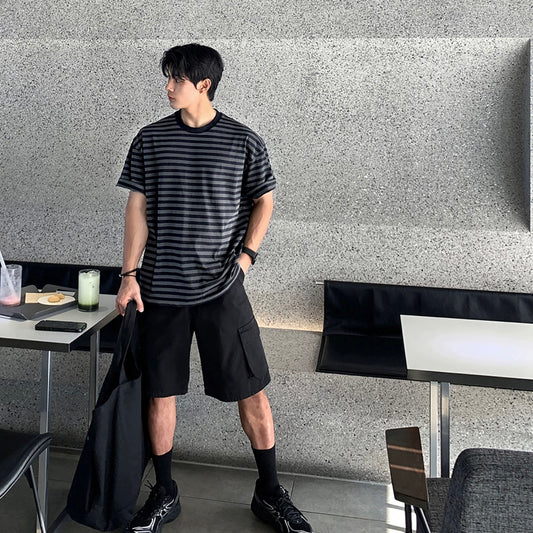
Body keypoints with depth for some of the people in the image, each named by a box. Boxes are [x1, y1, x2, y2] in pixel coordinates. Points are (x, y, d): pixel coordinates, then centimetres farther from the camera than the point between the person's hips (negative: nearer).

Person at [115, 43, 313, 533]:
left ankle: (270, 493, 22)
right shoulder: (151, 140, 4)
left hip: (221, 288, -2)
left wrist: (246, 254, -6)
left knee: (252, 391, 2)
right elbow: (138, 208, 5)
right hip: (161, 289, 2)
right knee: (160, 391, 9)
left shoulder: (243, 141, -1)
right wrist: (130, 275, -1)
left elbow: (264, 201, 8)